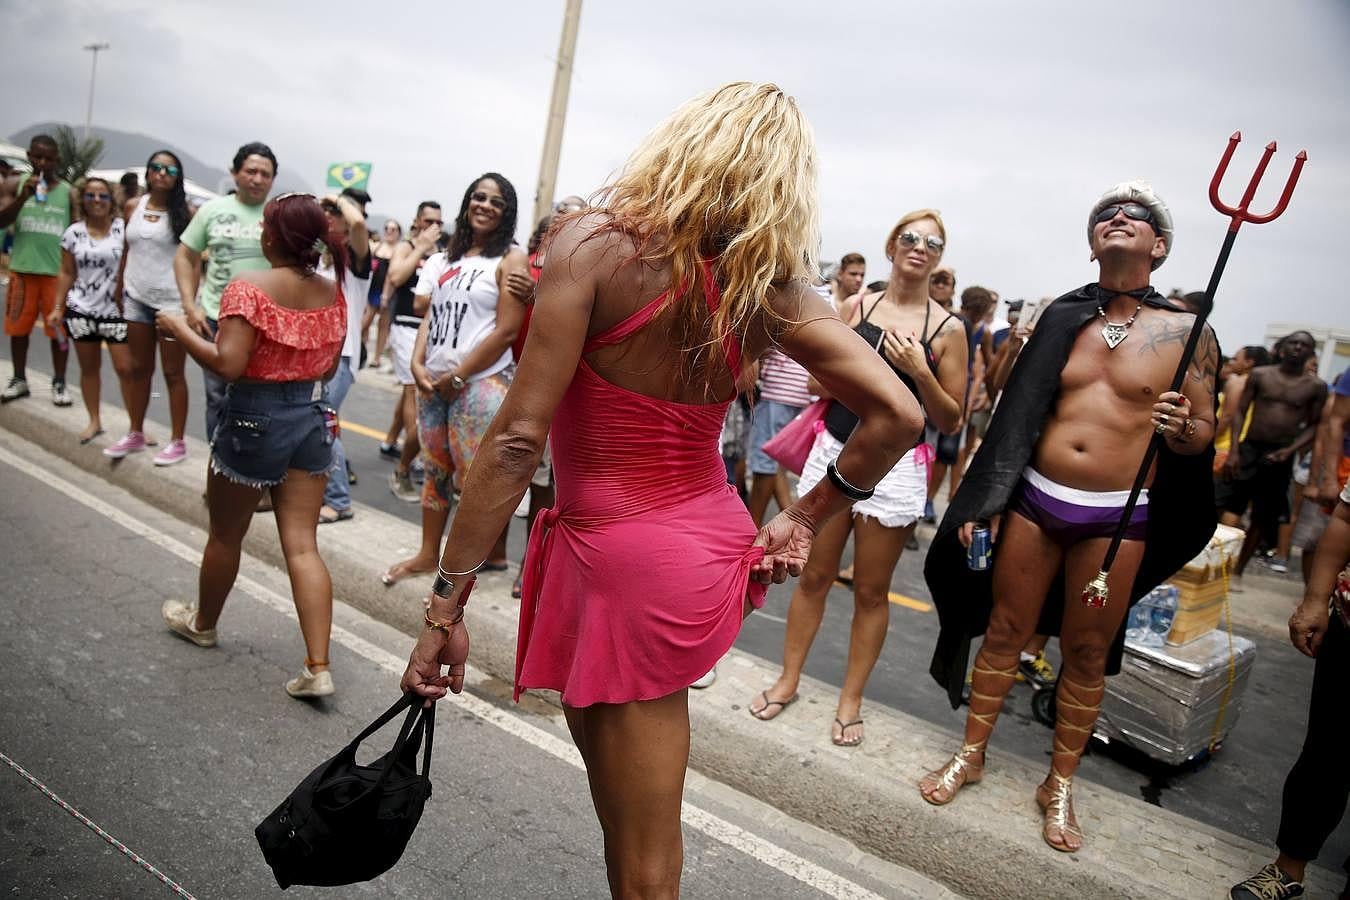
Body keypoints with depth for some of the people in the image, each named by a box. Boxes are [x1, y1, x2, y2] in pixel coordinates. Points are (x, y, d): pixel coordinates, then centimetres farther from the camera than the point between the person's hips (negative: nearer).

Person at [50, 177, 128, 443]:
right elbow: (67, 274, 9)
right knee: (89, 368, 11)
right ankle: (94, 421, 22)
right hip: (81, 310, 3)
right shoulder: (74, 233, 4)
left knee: (125, 368, -5)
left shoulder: (123, 227, -3)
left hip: (116, 309, -3)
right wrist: (58, 307, 4)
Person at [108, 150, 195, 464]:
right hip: (136, 298, 5)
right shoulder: (134, 206, 8)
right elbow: (126, 251, 13)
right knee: (138, 368, 13)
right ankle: (135, 434, 26)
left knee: (173, 372, 2)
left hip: (172, 301, -5)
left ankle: (177, 441, 10)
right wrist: (118, 291, 12)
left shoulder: (185, 212, -6)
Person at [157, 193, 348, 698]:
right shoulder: (332, 293, 2)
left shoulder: (250, 288, -15)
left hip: (253, 417, -5)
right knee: (302, 544, 4)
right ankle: (318, 667, -1)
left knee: (226, 533, 18)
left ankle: (202, 623, 43)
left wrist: (179, 329, -8)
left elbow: (228, 365, -22)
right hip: (311, 418, 5)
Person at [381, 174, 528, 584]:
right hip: (434, 381, 7)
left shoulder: (511, 258, -5)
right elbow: (429, 314, 13)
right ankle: (428, 554, 24)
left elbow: (506, 331, -13)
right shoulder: (448, 257, 15)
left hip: (481, 382, -6)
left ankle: (494, 554, 9)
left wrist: (458, 376, -11)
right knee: (436, 470, 13)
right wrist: (418, 364, -3)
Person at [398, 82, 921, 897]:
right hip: (711, 544, 6)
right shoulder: (770, 284, -1)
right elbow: (897, 414, -5)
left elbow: (518, 438, -19)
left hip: (625, 554, -6)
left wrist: (447, 602, -12)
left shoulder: (596, 242, -15)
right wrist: (804, 519, 5)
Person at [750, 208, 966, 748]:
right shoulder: (856, 307, 3)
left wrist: (919, 372, -16)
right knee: (814, 576, 10)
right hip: (835, 451, 2)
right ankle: (788, 680, 25)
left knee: (871, 591, 7)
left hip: (895, 466, -1)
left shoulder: (947, 329, -1)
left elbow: (950, 421, 0)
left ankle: (850, 700, 21)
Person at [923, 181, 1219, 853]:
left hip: (1117, 519, -2)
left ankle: (1059, 785, 26)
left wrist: (1180, 430, -21)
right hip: (1033, 501, 2)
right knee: (1005, 633, 10)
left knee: (1087, 656, 8)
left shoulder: (1188, 332, -1)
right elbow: (1018, 415, 5)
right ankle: (971, 755, 27)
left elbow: (1203, 431, 3)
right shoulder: (1062, 318, 5)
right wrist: (981, 502, 2)